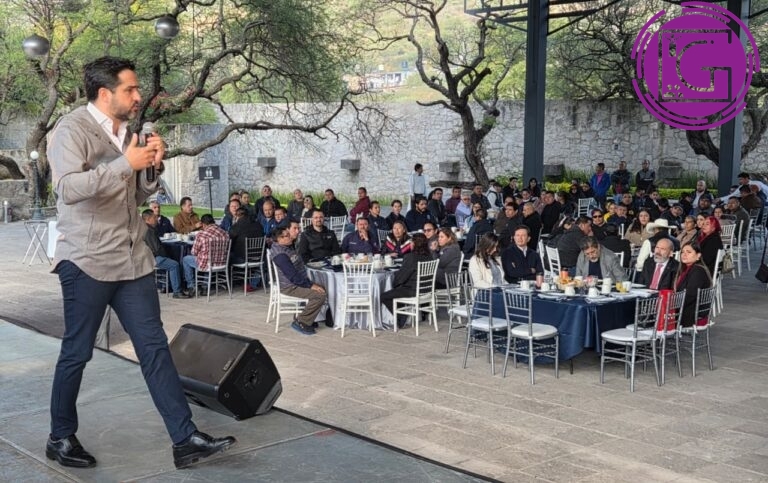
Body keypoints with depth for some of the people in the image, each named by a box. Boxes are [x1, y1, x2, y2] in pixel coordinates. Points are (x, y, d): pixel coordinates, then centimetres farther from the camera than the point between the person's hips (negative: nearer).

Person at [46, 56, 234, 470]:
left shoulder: (126, 130, 14)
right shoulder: (72, 130, -10)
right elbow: (69, 189, -26)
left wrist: (152, 166, 1)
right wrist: (125, 163, -24)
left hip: (133, 260, 7)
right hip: (87, 262, -7)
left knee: (154, 347, 4)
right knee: (76, 353, 5)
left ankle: (185, 439, 5)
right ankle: (61, 438, 23)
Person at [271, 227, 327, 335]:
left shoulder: (288, 248, 11)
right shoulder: (280, 255, -23)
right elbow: (293, 276, -25)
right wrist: (311, 285, -21)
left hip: (297, 282, 11)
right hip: (290, 287, -11)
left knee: (322, 289, 14)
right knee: (320, 295, -22)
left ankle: (307, 318, 16)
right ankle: (300, 322, -12)